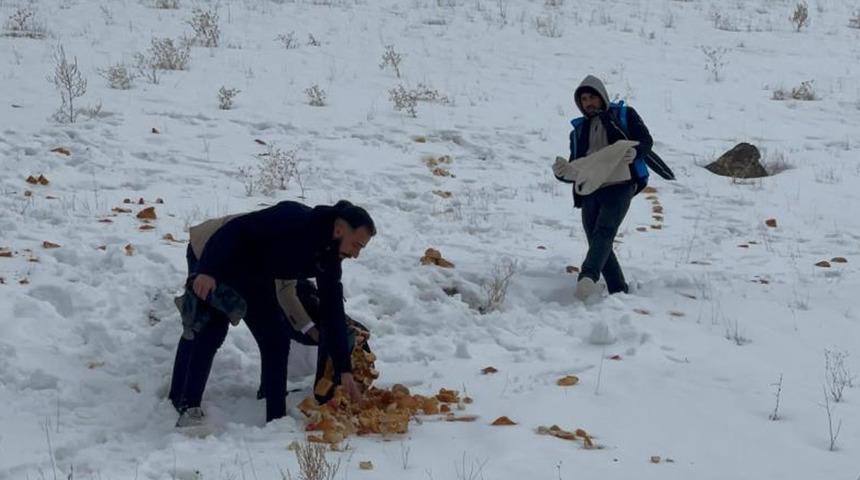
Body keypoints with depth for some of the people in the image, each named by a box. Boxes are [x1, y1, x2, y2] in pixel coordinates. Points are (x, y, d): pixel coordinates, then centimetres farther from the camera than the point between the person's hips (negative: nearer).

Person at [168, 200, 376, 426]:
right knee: (209, 331, -21)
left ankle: (277, 419, 0)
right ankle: (187, 406, -15)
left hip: (254, 276, 7)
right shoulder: (294, 218, -34)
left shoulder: (328, 260, -12)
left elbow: (333, 314, -8)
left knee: (276, 339, -3)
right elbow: (235, 230, -35)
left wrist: (344, 371, -10)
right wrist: (208, 271, -43)